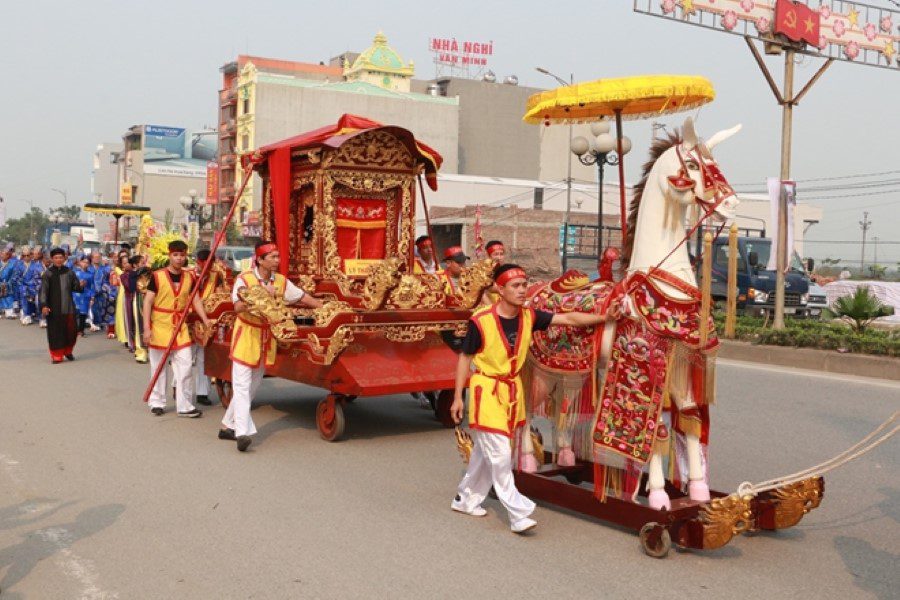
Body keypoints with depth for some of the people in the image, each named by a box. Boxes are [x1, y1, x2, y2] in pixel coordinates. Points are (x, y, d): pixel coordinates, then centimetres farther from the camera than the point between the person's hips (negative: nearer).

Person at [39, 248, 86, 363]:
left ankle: (68, 351, 29)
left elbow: (75, 287, 10)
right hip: (54, 309, -3)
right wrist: (44, 305, -17)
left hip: (68, 307, 3)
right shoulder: (48, 274, -2)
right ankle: (57, 356, 11)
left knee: (71, 330, 5)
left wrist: (80, 286, -13)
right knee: (55, 332, 0)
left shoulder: (69, 272, 7)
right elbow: (43, 291, -7)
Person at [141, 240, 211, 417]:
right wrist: (146, 328, -14)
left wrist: (206, 321, -5)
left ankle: (184, 405, 6)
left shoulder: (189, 277, 3)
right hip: (159, 326, -3)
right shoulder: (158, 276, -9)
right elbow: (147, 302, -9)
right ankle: (157, 403, 20)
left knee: (185, 366, -1)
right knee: (158, 367, 8)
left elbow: (196, 300, 6)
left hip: (180, 327, 3)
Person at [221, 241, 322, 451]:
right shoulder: (244, 279, -13)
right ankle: (242, 432, -15)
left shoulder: (281, 281, 2)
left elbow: (304, 298, 7)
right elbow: (238, 306, -26)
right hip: (246, 334, -6)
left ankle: (228, 426, 24)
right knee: (242, 385, -10)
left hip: (267, 337, 6)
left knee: (253, 385, 12)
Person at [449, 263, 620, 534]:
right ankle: (518, 514, 1)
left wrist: (603, 317, -20)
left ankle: (465, 499, 33)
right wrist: (458, 397, -7)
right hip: (486, 390, -6)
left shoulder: (529, 316, -5)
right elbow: (465, 359, -9)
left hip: (513, 390, 6)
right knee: (500, 455, -6)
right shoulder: (481, 320, -19)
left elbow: (568, 319, -8)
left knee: (486, 451, 16)